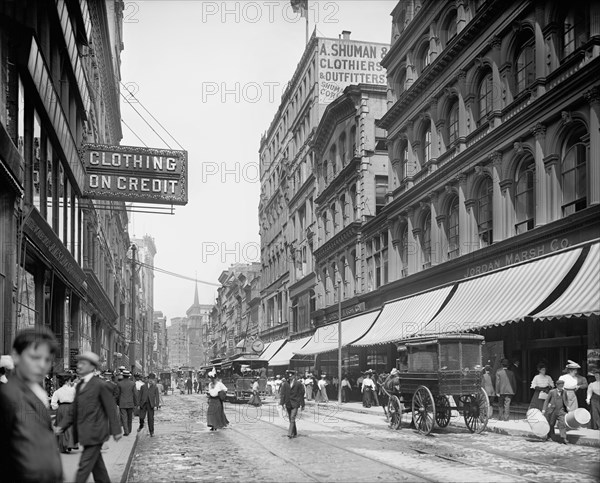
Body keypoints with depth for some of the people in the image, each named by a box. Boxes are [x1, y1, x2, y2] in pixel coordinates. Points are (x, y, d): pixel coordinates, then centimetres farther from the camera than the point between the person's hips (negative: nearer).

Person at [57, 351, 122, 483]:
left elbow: (110, 409, -10)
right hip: (84, 432, 8)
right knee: (97, 466, 17)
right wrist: (63, 426, 9)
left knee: (84, 466, -8)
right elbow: (76, 412, 19)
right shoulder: (79, 386, 13)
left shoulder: (100, 385, -11)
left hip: (95, 433, -8)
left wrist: (116, 431, -10)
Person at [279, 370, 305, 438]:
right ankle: (294, 433, 20)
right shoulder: (285, 384, 4)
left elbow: (301, 394, 1)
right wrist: (282, 403, -2)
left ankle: (290, 433, -16)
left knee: (292, 418, -14)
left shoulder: (298, 384, -2)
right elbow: (282, 394, 5)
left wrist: (302, 404, 2)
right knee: (291, 419, 9)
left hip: (295, 404, -4)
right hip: (288, 404, 4)